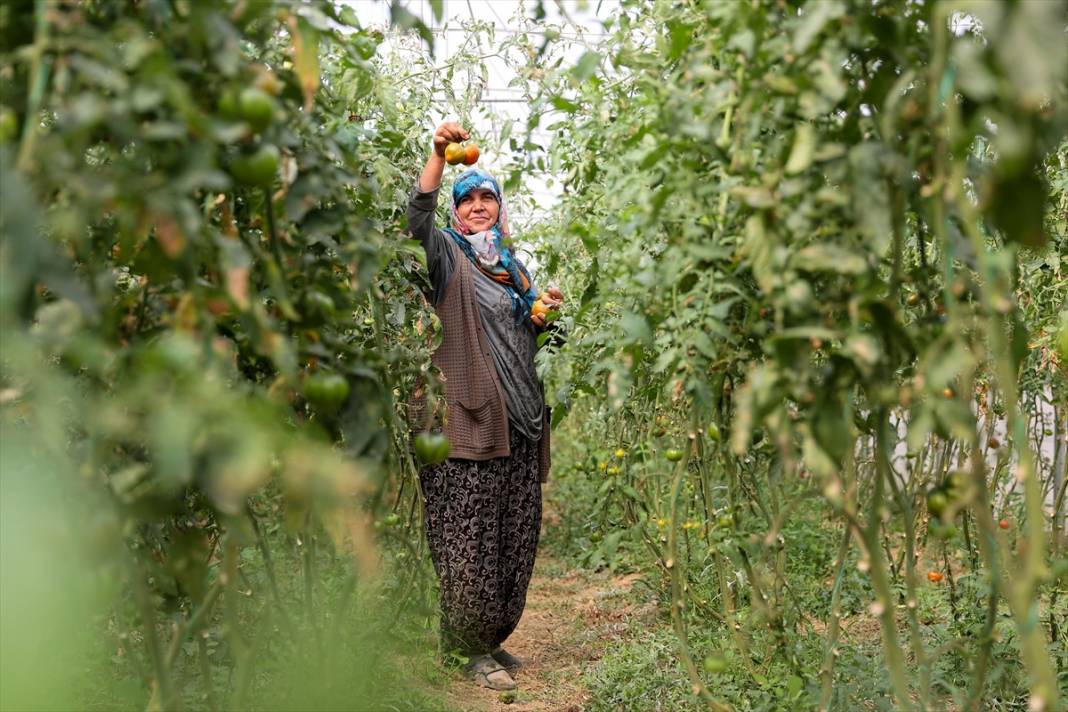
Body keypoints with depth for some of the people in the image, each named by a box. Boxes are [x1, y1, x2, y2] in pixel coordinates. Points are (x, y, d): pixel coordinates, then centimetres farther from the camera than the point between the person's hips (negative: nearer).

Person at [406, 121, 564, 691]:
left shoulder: (513, 266, 21)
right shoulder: (448, 255, 3)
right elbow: (418, 216, -17)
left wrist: (543, 311, 9)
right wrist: (439, 154, -25)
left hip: (518, 418, 7)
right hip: (469, 416, -6)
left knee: (515, 536, 10)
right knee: (471, 539, -6)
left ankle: (494, 638, 24)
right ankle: (471, 649, 6)